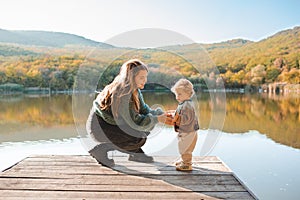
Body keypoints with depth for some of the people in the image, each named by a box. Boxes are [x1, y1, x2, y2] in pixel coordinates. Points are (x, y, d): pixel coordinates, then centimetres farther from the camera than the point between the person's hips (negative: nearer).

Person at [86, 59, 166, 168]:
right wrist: (156, 119, -21)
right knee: (140, 139, -20)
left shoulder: (134, 89, -3)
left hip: (112, 122, 9)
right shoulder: (121, 93, -30)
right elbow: (134, 121, -28)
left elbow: (143, 109, 0)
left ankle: (135, 153, 14)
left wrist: (159, 114, -15)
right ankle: (100, 149, -7)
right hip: (99, 125, -9)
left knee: (148, 123, 3)